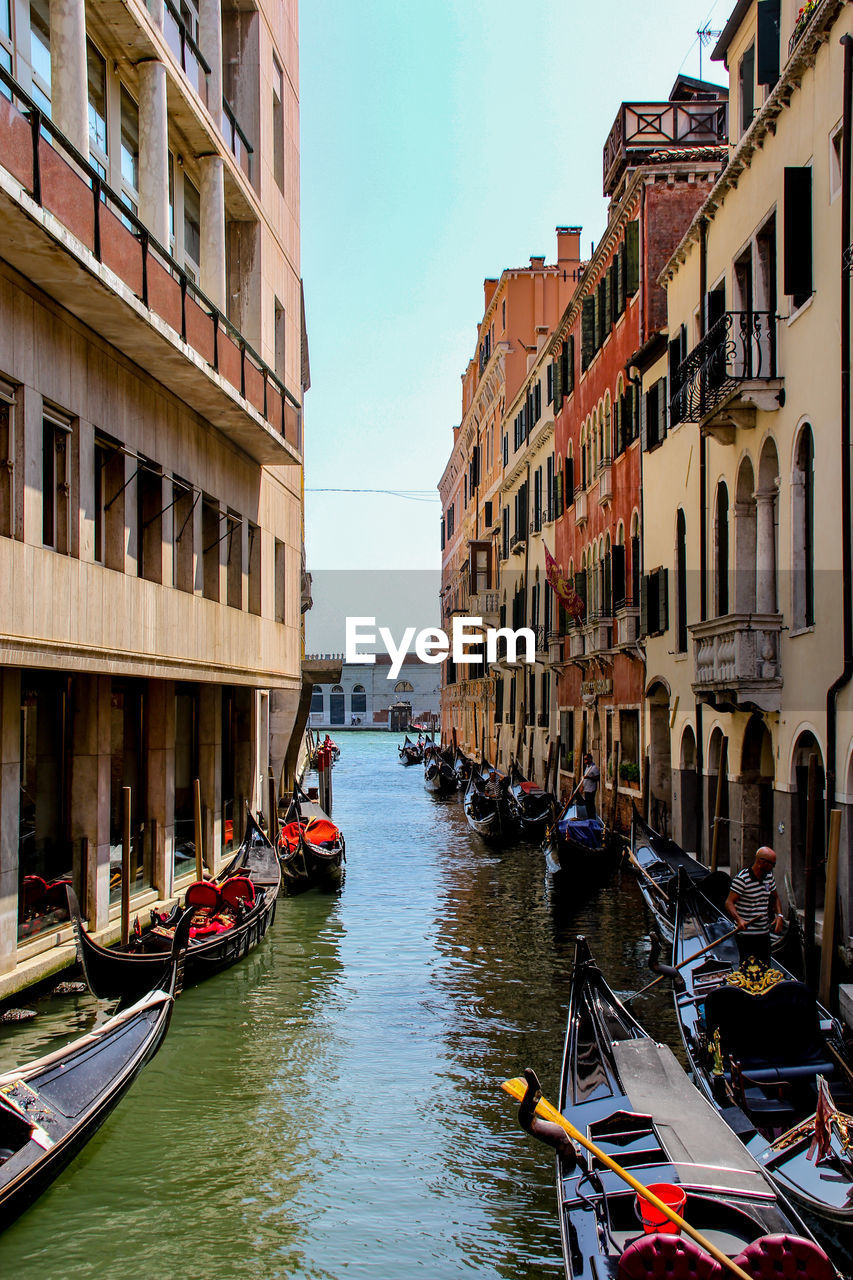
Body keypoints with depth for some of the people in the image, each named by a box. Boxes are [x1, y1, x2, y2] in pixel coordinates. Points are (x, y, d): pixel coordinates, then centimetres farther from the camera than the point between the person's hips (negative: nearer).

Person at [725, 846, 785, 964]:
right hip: (747, 935, -7)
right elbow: (729, 902, -18)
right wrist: (739, 920, -34)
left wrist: (779, 915, 1)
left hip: (764, 932, 7)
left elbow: (775, 898, 19)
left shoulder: (769, 876, 6)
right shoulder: (742, 878, -16)